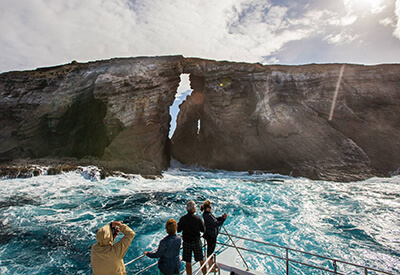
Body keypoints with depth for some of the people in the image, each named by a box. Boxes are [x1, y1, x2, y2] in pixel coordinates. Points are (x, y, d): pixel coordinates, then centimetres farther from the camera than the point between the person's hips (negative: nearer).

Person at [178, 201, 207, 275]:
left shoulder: (183, 219, -16)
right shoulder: (198, 218, -17)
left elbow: (178, 230, -4)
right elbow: (203, 230, -6)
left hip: (186, 243, 0)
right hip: (196, 241, 0)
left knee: (188, 263, 16)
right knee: (202, 261, 18)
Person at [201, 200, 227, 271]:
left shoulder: (207, 213, 1)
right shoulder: (208, 215, -29)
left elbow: (214, 220, 10)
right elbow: (217, 224, -28)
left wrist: (221, 217, -4)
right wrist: (224, 219, -21)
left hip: (211, 234, 10)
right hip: (210, 236, -10)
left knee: (211, 249, 26)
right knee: (210, 251, 9)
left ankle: (212, 262, 46)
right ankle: (210, 267, 28)